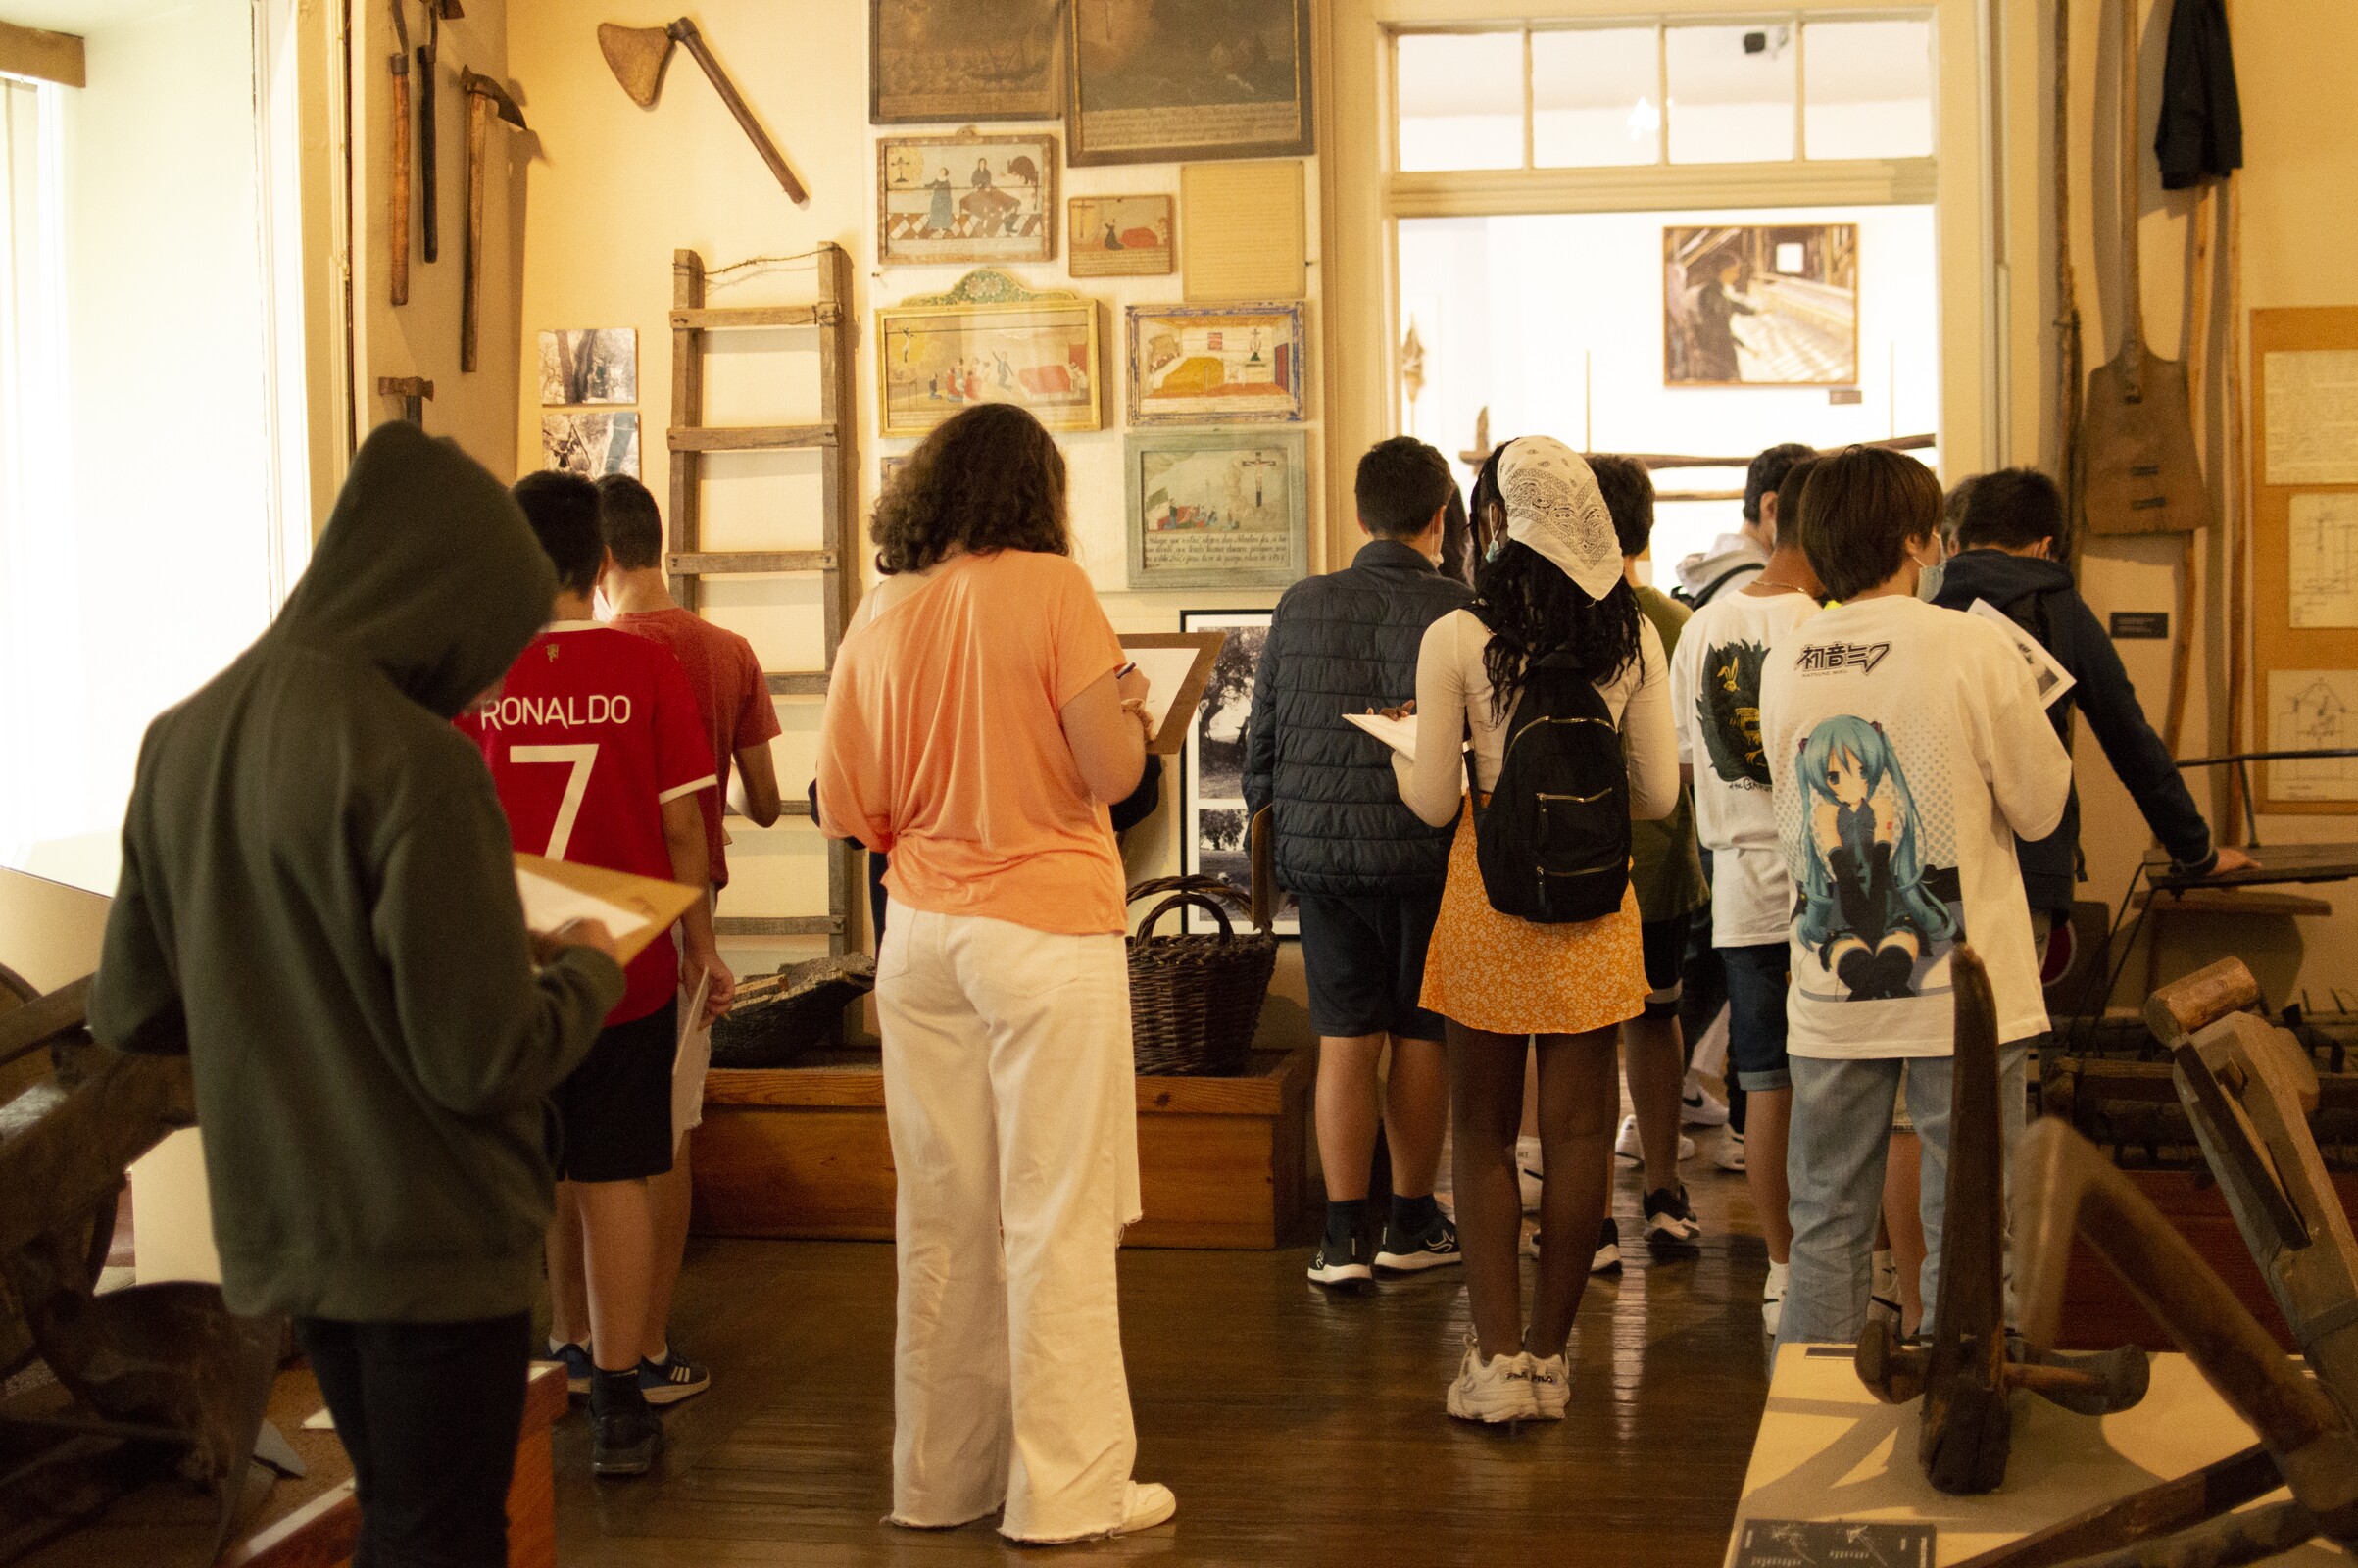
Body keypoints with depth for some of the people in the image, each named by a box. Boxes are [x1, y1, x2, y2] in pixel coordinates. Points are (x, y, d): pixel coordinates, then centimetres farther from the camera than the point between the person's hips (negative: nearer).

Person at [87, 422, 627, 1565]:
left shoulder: (183, 741, 0)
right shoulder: (413, 762, -22)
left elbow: (131, 1013, 7)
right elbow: (486, 1063, -21)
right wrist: (587, 969, -3)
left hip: (273, 1235, 7)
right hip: (434, 1244, -7)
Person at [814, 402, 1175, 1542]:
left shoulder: (883, 615, 5)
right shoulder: (1051, 589, -8)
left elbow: (846, 810, 7)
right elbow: (1113, 773, -11)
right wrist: (1127, 704, 9)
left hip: (922, 931, 5)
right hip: (1049, 930, -5)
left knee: (942, 1218, 11)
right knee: (1056, 1218, 1)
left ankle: (941, 1476, 20)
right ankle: (1066, 1491, 7)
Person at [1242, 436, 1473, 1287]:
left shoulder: (1301, 605, 2)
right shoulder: (1457, 610, -9)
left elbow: (1261, 734, 8)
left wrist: (1270, 816, 22)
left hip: (1318, 845, 3)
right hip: (1423, 853, -2)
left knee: (1344, 1040, 6)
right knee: (1420, 1034, 10)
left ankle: (1344, 1233, 6)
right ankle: (1411, 1224, 20)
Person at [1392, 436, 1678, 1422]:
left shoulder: (1456, 639, -10)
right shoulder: (1633, 636, -2)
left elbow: (1433, 802, -6)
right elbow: (1660, 795, 1)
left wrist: (1398, 749, 15)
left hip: (1489, 896, -2)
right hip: (1594, 898, 2)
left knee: (1482, 1129, 9)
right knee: (1577, 1127, 9)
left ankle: (1498, 1360, 7)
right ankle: (1550, 1353, 15)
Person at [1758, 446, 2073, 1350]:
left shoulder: (1783, 664, 2)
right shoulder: (1970, 647, -10)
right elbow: (2040, 807, -1)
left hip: (1829, 997, 4)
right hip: (1960, 989, -4)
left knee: (1825, 1230, 11)